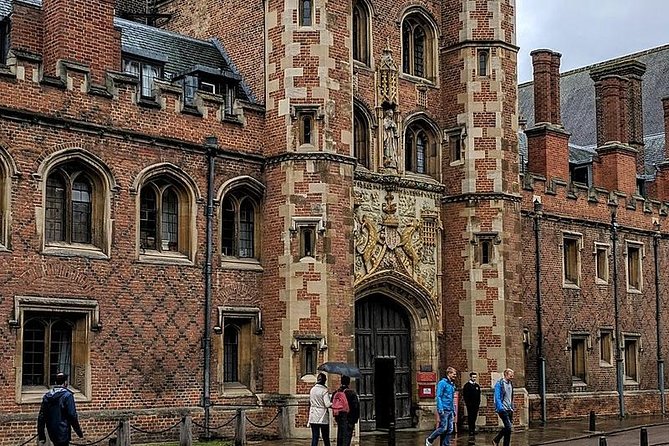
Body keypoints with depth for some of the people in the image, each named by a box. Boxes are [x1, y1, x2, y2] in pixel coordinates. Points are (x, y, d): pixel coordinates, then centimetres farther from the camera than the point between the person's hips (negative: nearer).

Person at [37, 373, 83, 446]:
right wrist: (79, 432, -3)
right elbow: (72, 416, -14)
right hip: (63, 433, -6)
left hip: (52, 433, 7)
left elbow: (41, 417, 7)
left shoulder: (46, 396, 7)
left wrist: (41, 436, 11)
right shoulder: (67, 395, -11)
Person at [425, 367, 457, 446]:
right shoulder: (442, 383, -8)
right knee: (443, 428, -9)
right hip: (444, 410, -8)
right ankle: (429, 440, 7)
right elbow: (439, 397, -13)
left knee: (450, 429, 4)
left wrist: (454, 410, 19)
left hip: (450, 410, 8)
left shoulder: (452, 384, 17)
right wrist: (440, 410, -20)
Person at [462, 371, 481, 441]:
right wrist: (467, 403, -11)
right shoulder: (467, 385, -1)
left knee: (474, 418, 6)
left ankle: (473, 430, 13)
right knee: (470, 418, -6)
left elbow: (479, 395, 19)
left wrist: (478, 402, 8)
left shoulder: (477, 386, 16)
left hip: (476, 405, 5)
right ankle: (471, 432, -7)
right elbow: (465, 396, -4)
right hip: (470, 405, -5)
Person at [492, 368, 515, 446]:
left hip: (509, 410, 8)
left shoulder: (510, 384, 13)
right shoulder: (499, 384, -10)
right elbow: (497, 398, -15)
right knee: (508, 427, -15)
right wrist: (501, 409, -22)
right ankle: (496, 440, -1)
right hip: (503, 409, -8)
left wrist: (512, 408, 16)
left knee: (508, 428, 7)